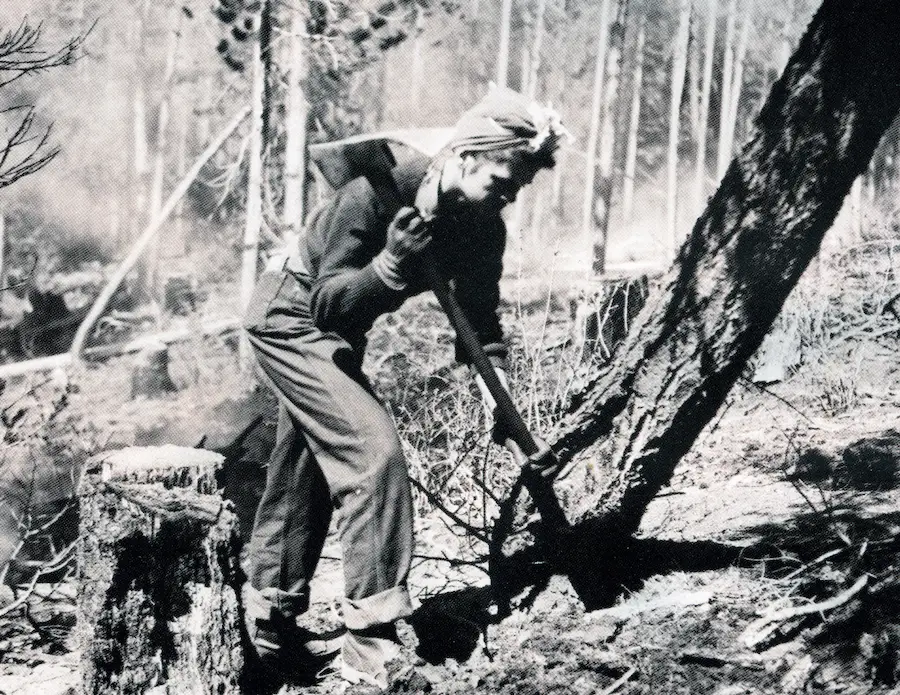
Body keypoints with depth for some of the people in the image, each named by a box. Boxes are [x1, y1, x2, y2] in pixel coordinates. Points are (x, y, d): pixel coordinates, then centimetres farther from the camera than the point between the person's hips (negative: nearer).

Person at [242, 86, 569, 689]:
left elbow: (481, 329, -6)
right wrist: (395, 260, -46)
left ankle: (271, 627, 32)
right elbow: (330, 306, -31)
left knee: (304, 477, 17)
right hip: (291, 318, -9)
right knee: (374, 453, -20)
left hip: (335, 337, 9)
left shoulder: (483, 227, -11)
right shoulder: (380, 192, -32)